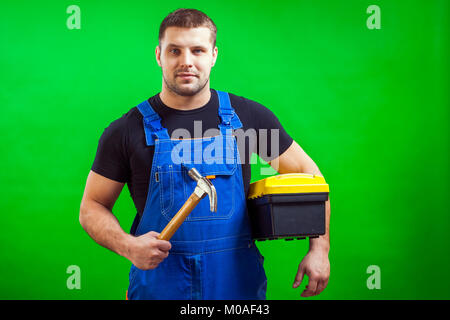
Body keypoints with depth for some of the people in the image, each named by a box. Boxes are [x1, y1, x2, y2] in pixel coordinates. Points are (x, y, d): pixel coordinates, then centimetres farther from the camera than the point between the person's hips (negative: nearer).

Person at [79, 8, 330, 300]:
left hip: (239, 281, 1)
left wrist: (320, 249, -2)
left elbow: (307, 172, 6)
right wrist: (129, 246, -16)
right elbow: (92, 207, 3)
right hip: (158, 284, -1)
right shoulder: (127, 130, -4)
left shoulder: (248, 117, -2)